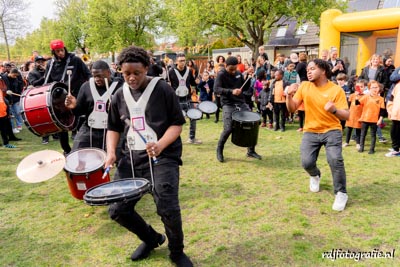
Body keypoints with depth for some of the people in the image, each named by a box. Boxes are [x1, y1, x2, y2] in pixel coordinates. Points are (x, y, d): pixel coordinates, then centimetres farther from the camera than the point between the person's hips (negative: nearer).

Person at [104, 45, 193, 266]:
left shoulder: (162, 89, -6)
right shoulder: (120, 96, 9)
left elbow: (177, 123, -6)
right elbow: (114, 127, 18)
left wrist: (161, 144, -24)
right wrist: (111, 152, 1)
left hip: (163, 157, -5)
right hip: (131, 158, 6)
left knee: (167, 209, -19)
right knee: (117, 210, 3)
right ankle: (151, 238, 32)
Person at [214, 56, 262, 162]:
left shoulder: (239, 73, 10)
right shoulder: (221, 75, -6)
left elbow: (245, 88, 15)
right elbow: (216, 89, -20)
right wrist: (231, 91, -32)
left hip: (241, 103, 6)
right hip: (228, 105, -6)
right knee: (228, 129, -15)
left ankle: (251, 151, 19)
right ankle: (219, 150, 10)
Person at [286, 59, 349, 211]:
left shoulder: (336, 90, -10)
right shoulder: (304, 86, -2)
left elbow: (346, 115, -12)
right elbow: (292, 109, 0)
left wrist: (334, 110, -33)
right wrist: (289, 95, -19)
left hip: (331, 130, -2)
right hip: (310, 131, 2)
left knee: (335, 159, -22)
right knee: (306, 162, -11)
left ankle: (341, 193, 2)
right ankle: (315, 176, 29)